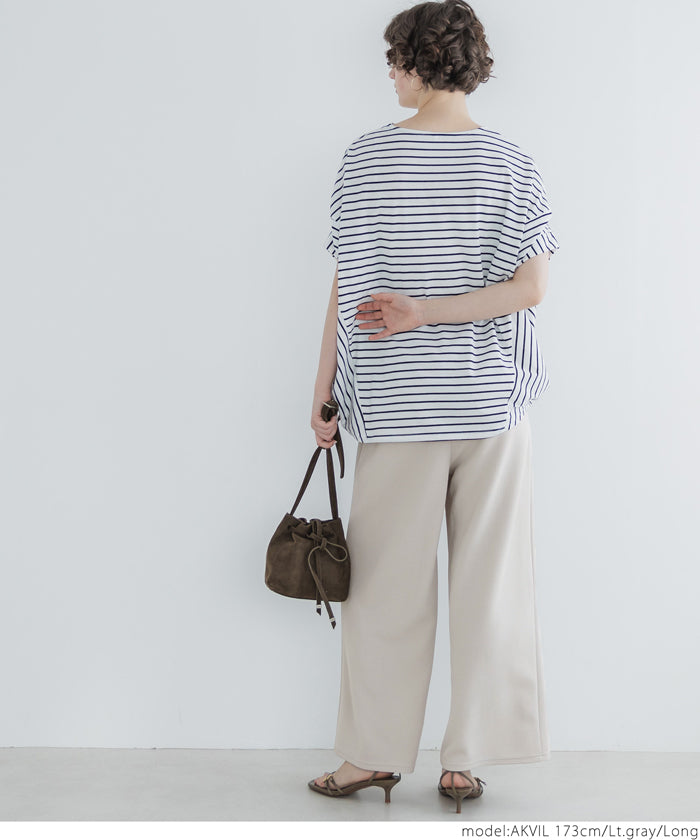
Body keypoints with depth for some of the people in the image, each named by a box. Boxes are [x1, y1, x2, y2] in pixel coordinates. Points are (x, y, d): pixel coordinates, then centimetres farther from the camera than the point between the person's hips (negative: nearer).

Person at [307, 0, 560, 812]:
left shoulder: (366, 158, -3)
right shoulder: (510, 163, 0)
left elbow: (347, 285, -3)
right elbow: (531, 288, -9)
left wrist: (324, 388, 3)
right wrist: (427, 313, -11)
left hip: (396, 402, -1)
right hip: (491, 398, 1)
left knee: (388, 584, 9)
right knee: (488, 582, 8)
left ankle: (375, 753, 18)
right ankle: (466, 760, 15)